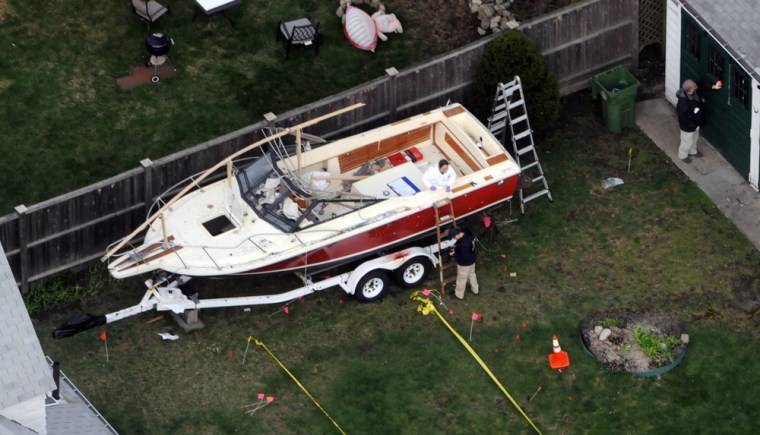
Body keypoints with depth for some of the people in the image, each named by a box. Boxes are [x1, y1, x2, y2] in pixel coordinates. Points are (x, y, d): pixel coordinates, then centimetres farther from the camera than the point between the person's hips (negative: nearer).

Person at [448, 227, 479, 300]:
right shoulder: (468, 233, -17)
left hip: (465, 264, -8)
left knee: (461, 279, 18)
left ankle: (459, 295, 41)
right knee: (471, 274, 32)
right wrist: (456, 247, -2)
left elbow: (464, 258, -31)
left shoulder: (463, 245, -42)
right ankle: (475, 289, 55)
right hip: (472, 259, 8)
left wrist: (454, 254, -19)